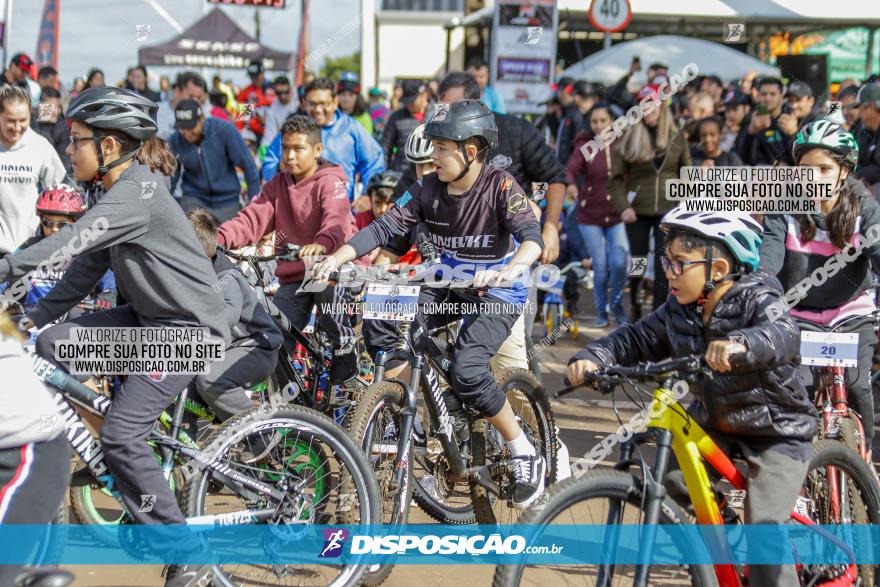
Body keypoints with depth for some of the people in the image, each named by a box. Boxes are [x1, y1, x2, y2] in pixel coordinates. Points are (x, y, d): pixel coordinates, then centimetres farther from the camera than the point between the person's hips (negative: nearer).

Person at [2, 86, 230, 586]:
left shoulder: (135, 194, -21)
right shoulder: (120, 191, 11)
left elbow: (71, 241, -33)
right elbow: (90, 263, 13)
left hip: (187, 326, -10)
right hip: (149, 317, 10)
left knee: (122, 436, -17)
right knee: (52, 343, 0)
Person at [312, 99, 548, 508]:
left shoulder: (500, 187, -17)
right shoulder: (428, 189, -5)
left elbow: (532, 236, -30)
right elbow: (384, 227, -11)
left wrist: (512, 268, -52)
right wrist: (336, 258, -25)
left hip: (497, 292, -5)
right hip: (448, 286, 5)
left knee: (467, 370, -28)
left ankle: (527, 458, -8)